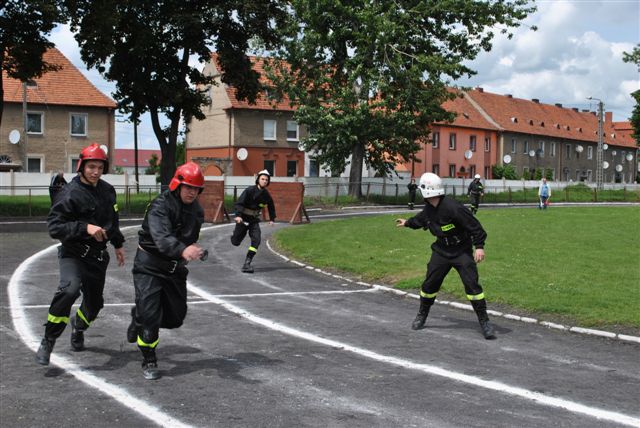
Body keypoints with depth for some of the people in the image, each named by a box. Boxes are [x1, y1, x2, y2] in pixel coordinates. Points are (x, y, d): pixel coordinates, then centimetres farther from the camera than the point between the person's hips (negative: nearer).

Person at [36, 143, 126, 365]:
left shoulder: (107, 190, 7)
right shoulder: (70, 193, -15)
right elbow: (54, 226, -20)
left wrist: (118, 244, 24)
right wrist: (85, 228, -29)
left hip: (98, 254, 6)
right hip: (73, 253, -6)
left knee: (94, 301, 13)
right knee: (69, 289, -31)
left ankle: (79, 326, 48)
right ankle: (48, 342, -17)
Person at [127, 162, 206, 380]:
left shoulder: (197, 211, 4)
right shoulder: (160, 205, -21)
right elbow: (162, 237, -39)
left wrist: (195, 250, 5)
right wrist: (183, 250, -55)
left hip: (175, 266, 7)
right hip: (149, 265, -7)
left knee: (176, 317, 10)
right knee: (150, 314, -11)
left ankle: (140, 318, 38)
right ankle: (149, 361, 8)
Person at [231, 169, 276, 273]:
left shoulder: (266, 195, 0)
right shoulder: (249, 190, -16)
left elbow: (271, 207, 19)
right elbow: (239, 203, -24)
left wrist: (272, 219, 10)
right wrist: (238, 215, -38)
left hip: (254, 220, 4)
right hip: (243, 219, -4)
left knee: (256, 240, -16)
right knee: (236, 242, 3)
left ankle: (247, 264, -14)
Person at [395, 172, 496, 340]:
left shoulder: (452, 207, -27)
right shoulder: (428, 209, -1)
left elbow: (474, 225, -25)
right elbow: (420, 220, 23)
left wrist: (479, 246, -30)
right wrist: (407, 223, 40)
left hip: (462, 251, -6)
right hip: (441, 251, 7)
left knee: (472, 285, -14)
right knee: (430, 284, 9)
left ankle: (484, 322, -4)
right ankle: (422, 315, 30)